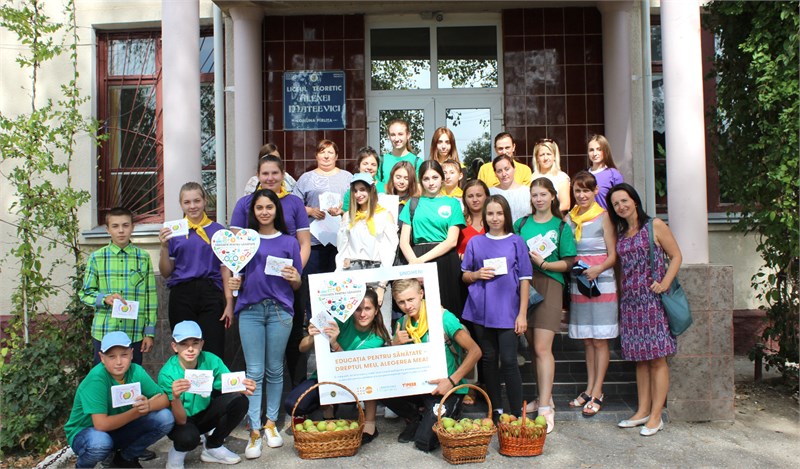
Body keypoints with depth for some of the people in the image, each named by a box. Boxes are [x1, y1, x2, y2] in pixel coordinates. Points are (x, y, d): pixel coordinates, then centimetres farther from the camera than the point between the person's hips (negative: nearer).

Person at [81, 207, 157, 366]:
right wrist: (105, 298, -14)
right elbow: (85, 293, 7)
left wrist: (150, 333, 1)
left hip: (135, 333, 0)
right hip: (103, 333, 0)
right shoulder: (96, 258, 3)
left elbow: (150, 296, 4)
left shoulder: (143, 258, 3)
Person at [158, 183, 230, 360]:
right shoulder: (174, 231, 8)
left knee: (214, 354, -5)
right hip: (182, 296, 1)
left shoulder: (218, 230, 7)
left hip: (211, 294, -1)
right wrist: (164, 247, -7)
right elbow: (166, 273, 9)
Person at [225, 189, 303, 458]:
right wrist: (231, 285, -8)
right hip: (250, 309, 0)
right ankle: (254, 432, 6)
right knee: (254, 372, 0)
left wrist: (294, 278, -12)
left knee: (275, 370, 8)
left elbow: (297, 285, 9)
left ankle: (271, 423, 22)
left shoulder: (289, 242, 8)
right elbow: (231, 271, 12)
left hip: (280, 309, 0)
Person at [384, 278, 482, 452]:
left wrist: (452, 381, -22)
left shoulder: (443, 317, -16)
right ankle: (416, 419, 8)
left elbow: (475, 351, -19)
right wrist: (395, 344, -15)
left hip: (448, 389, -5)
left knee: (424, 442, -18)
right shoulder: (403, 323, 1)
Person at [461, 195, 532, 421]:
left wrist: (522, 314, -4)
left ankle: (517, 413, 3)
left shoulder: (516, 242, 3)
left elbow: (524, 280, 1)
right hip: (481, 311, 3)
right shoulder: (475, 242, 9)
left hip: (508, 312, -2)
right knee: (489, 360, 9)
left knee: (509, 361, -6)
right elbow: (464, 275, 14)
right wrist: (477, 275, -9)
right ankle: (496, 410, 20)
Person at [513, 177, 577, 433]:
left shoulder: (562, 227, 4)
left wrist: (543, 263, -15)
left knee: (542, 348, -11)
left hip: (549, 285, -4)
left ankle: (545, 409, -7)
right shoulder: (521, 224, 12)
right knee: (534, 347, 11)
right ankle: (544, 397, 25)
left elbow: (568, 262, 0)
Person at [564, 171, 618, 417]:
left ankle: (597, 393, 6)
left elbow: (613, 255, -7)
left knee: (600, 340, 0)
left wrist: (598, 269, -24)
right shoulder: (569, 218, 9)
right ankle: (589, 389, 20)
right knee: (587, 340, 11)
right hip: (577, 284, 5)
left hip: (602, 283, -5)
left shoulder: (603, 217, -5)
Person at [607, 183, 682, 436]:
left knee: (657, 357, -2)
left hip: (653, 299, -5)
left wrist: (665, 283, -15)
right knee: (640, 358, 10)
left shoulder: (655, 225, -2)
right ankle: (643, 411, 17)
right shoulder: (620, 233, 13)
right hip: (630, 301, 6)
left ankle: (656, 416, 2)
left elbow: (676, 256, -3)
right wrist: (621, 292, 5)